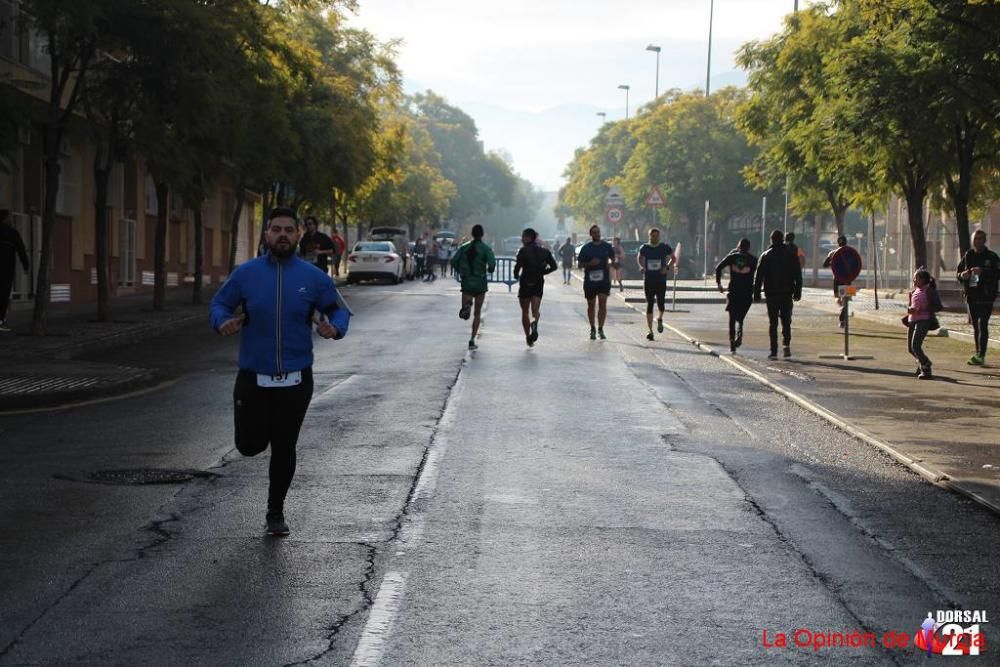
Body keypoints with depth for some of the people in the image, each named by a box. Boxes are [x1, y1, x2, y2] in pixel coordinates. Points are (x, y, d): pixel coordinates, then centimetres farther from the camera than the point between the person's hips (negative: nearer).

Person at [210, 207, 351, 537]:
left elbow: (339, 310, 5)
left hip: (295, 379, 0)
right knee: (249, 445, 1)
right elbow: (220, 302, 7)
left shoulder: (313, 277, -3)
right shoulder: (246, 273, -3)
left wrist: (335, 328, -18)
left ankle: (276, 512, 25)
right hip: (253, 376, 0)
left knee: (284, 448, 6)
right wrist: (223, 321, -16)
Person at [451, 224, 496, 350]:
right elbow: (492, 263, -20)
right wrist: (490, 270, 3)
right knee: (477, 313, 11)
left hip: (466, 282, 1)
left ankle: (466, 305, -30)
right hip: (480, 283, -1)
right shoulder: (486, 249, -5)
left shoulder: (464, 247, 3)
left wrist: (460, 271, 9)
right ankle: (472, 340, 3)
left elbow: (454, 261, -7)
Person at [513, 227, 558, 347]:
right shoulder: (544, 251, 6)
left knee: (525, 311, 9)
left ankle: (528, 337, 6)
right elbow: (554, 266, 6)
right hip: (539, 284, 3)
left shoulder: (523, 251, -9)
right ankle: (535, 323, -33)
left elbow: (518, 266, -19)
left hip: (526, 283, -3)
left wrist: (516, 275, 1)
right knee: (536, 309, 1)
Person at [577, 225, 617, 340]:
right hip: (590, 281, 0)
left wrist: (612, 263, -7)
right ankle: (593, 329, 22)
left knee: (603, 304, -10)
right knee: (591, 305, 9)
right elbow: (579, 264, 1)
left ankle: (600, 329, -5)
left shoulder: (607, 246, 5)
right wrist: (590, 264, -17)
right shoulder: (586, 248, 0)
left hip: (604, 280, 0)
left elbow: (614, 259, 17)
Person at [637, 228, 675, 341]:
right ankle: (650, 331, 3)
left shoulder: (664, 247, -1)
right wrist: (641, 266, 3)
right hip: (648, 280, 1)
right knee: (649, 304, -1)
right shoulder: (644, 248, 2)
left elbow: (673, 258, 12)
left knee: (660, 302, -10)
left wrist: (667, 267, -4)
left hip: (661, 280, -1)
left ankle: (660, 319, 25)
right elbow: (639, 257, 22)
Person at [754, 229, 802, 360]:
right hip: (787, 293, 1)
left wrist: (756, 294, 2)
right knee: (786, 320, 12)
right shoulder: (790, 255, 3)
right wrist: (797, 292, 8)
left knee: (773, 322, 3)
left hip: (771, 293, -1)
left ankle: (774, 351, -1)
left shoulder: (766, 255, 0)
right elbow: (798, 275, 3)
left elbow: (759, 276, -2)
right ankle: (786, 344, -9)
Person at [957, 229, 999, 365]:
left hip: (986, 296, -5)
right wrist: (962, 275, -7)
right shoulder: (968, 256, 11)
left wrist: (983, 272, -25)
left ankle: (981, 355, -18)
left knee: (982, 325, -13)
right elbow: (959, 273, 16)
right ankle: (978, 354, 17)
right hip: (971, 296, 5)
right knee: (975, 326, 10)